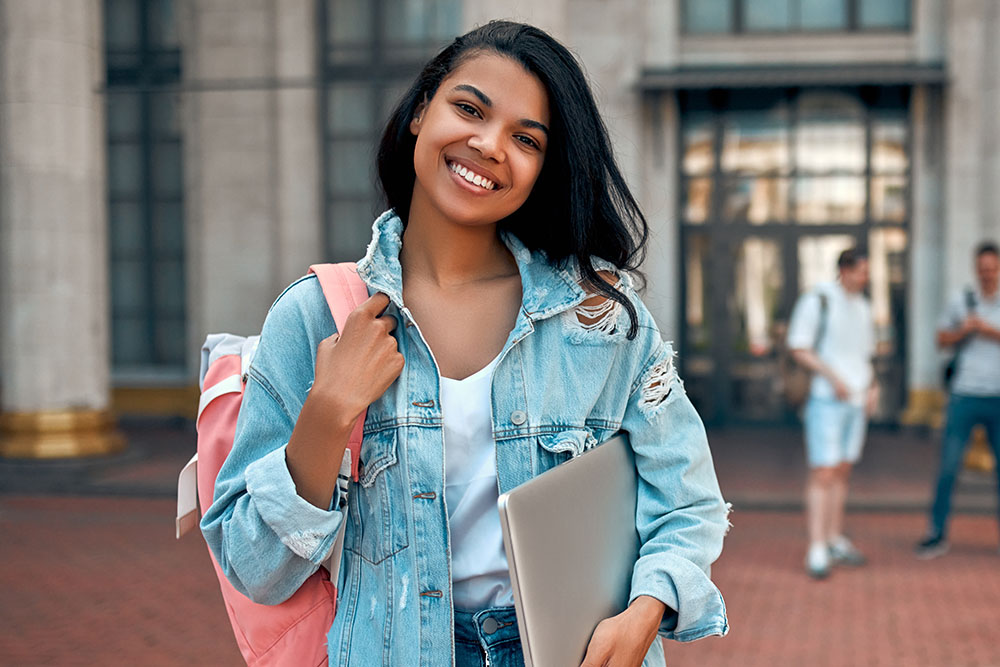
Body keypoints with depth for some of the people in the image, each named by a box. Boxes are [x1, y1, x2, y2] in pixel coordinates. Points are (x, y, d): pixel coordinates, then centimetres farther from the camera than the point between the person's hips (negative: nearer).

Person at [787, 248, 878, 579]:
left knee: (842, 471, 12)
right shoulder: (817, 301, -6)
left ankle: (835, 539, 21)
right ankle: (817, 550, -9)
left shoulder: (862, 307, 16)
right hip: (826, 399, -7)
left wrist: (873, 386, 7)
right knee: (823, 473, -10)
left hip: (857, 401, 7)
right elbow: (798, 347, -10)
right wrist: (833, 377, -18)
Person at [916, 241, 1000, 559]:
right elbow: (941, 340, 7)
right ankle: (937, 535, 6)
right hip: (964, 397, 0)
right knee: (948, 467, -3)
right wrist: (963, 329, -11)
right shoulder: (960, 300, 4)